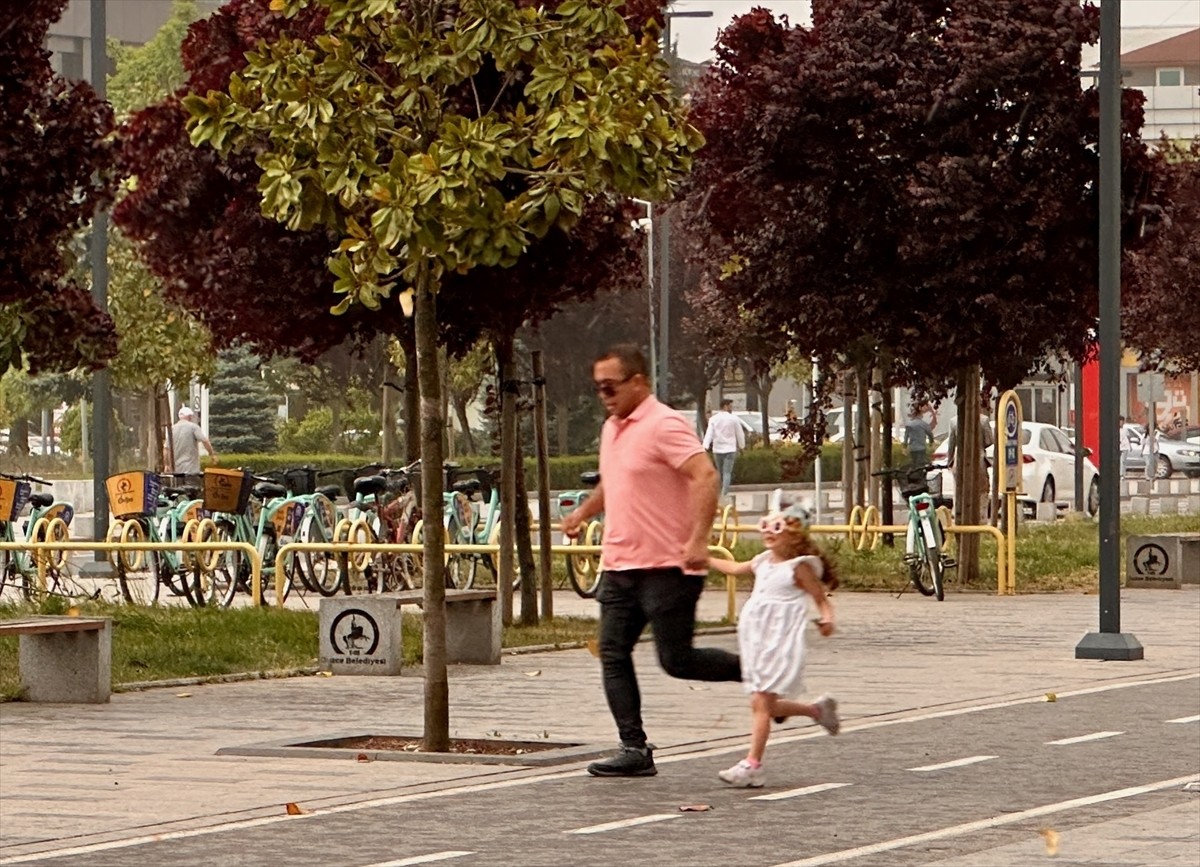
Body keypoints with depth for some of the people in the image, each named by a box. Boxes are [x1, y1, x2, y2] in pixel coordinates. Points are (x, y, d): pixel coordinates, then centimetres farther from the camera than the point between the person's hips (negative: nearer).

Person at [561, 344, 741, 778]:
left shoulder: (665, 425, -13)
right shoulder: (612, 429, 16)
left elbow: (705, 475, -25)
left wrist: (698, 539, -33)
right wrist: (583, 513, 29)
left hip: (667, 567, -9)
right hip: (620, 565, 9)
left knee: (677, 660, -7)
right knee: (613, 655, -1)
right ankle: (634, 749, -1)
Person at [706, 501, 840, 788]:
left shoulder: (799, 567, -6)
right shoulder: (763, 562, 16)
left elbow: (821, 599, -8)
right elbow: (735, 568, 34)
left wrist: (827, 619, -27)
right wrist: (706, 559, 37)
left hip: (780, 643, -8)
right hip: (755, 643, 8)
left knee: (761, 703, -12)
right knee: (764, 704, 11)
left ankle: (752, 764, -14)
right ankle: (818, 710, 32)